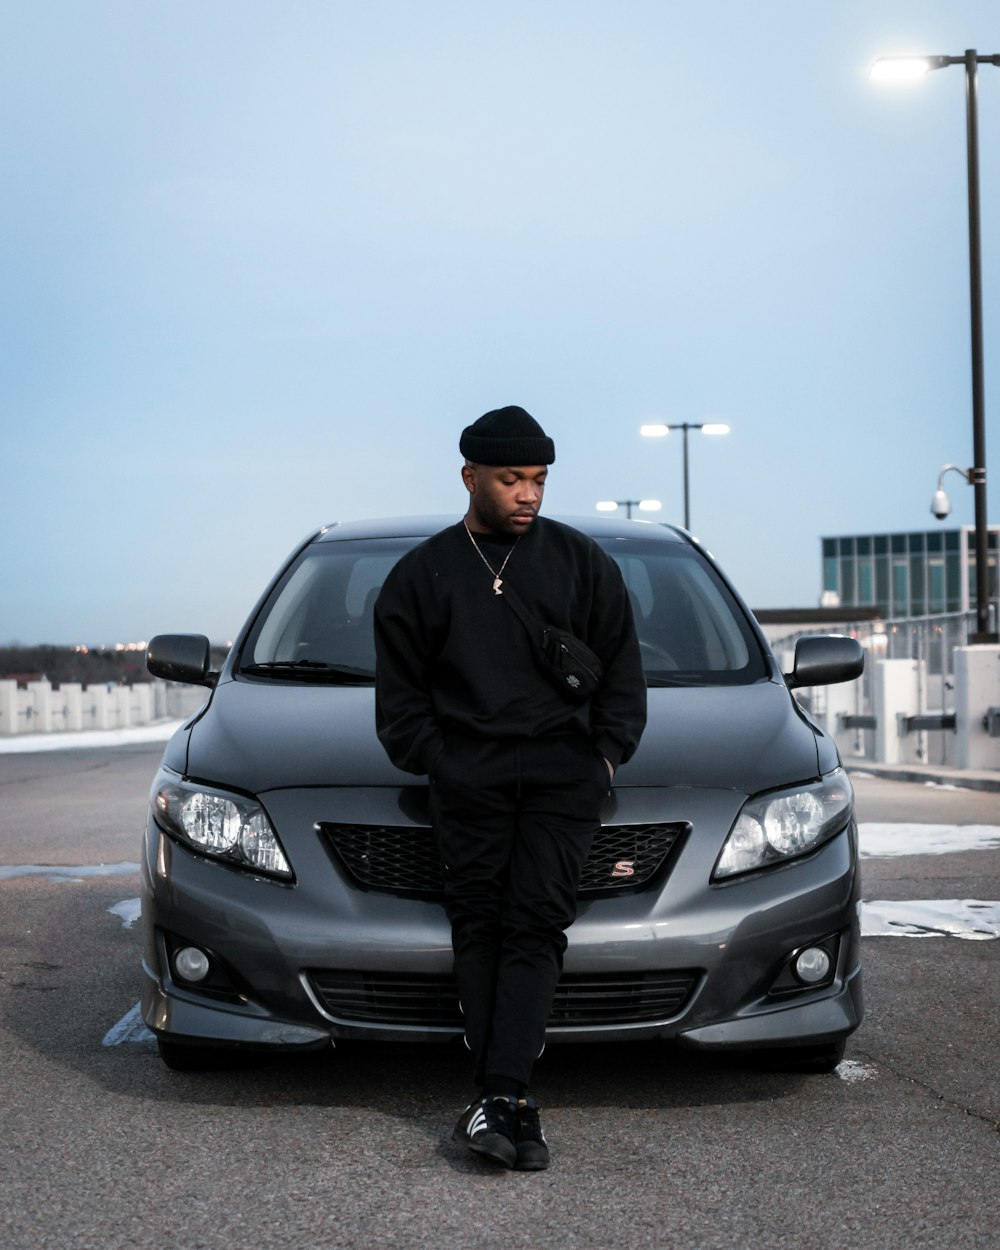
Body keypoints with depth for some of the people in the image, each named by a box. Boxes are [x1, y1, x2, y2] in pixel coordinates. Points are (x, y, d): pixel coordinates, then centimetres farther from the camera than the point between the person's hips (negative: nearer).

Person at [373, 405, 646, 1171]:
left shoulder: (582, 562, 13)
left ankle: (499, 1097, -16)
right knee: (479, 924, -5)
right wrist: (432, 761, 2)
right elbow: (400, 691, 14)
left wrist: (607, 751, 4)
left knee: (536, 924, -11)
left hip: (564, 770, 0)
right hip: (468, 773, 1)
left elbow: (622, 668, 15)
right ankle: (513, 1104, -2)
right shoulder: (423, 574, 13)